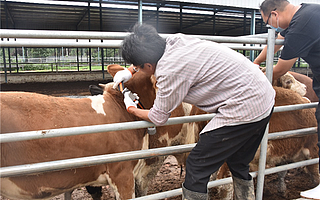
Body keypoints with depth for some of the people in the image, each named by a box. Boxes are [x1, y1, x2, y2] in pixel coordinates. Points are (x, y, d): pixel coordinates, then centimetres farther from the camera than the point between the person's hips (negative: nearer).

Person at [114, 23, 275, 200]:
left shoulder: (170, 72, -20)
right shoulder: (175, 40, 2)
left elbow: (158, 118, -4)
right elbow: (153, 56, 29)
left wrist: (131, 109, 14)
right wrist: (130, 70, 24)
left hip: (243, 108, -10)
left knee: (196, 167, 0)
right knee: (238, 165, 24)